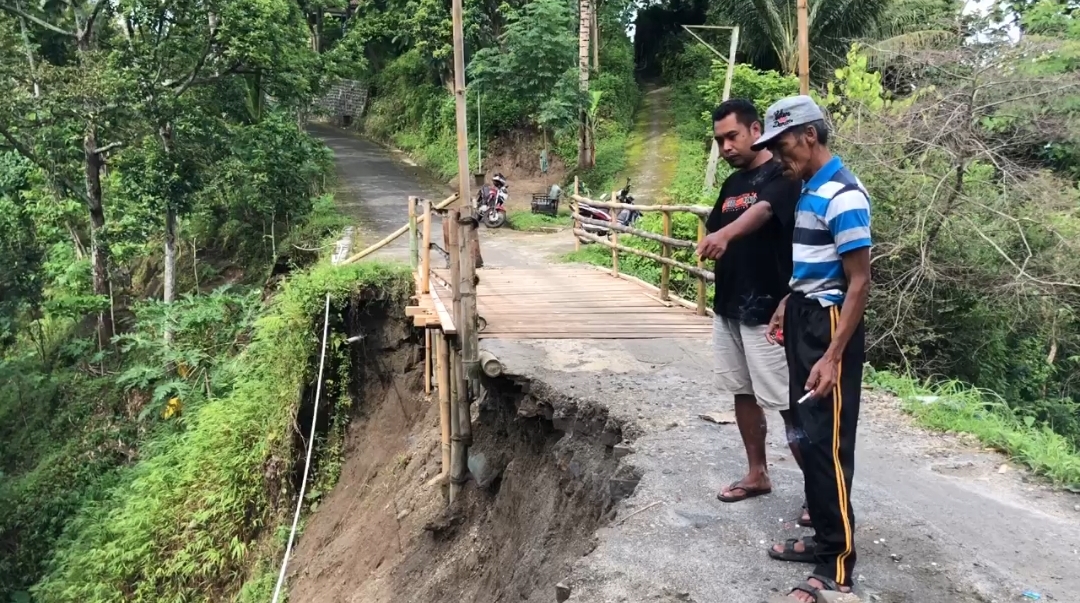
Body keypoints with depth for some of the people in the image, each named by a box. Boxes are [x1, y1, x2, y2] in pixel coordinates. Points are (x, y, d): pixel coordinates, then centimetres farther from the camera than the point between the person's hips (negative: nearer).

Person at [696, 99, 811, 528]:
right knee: (743, 393, 15)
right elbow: (714, 229, 19)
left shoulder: (782, 176, -12)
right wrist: (710, 243, -3)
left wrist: (725, 235, -50)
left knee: (788, 402, -3)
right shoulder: (732, 184, 14)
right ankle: (757, 474, 30)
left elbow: (762, 211, -32)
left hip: (766, 311, -8)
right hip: (728, 308, 8)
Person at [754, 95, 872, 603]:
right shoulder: (809, 189, 10)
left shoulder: (843, 195, -18)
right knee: (807, 434, 15)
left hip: (830, 326, -9)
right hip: (803, 320, 9)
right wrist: (787, 306, 24)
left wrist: (833, 356, -23)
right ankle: (823, 538, 28)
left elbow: (859, 282, -20)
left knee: (828, 443, -4)